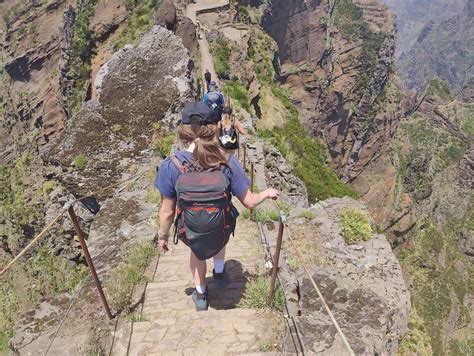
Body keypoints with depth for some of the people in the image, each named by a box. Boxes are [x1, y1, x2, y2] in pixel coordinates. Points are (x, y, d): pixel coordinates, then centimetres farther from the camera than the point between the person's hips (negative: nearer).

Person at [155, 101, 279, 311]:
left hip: (192, 234, 0)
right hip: (222, 231, 0)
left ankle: (201, 296, 54)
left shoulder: (170, 166, -25)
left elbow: (167, 212, -15)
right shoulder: (227, 162, -23)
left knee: (197, 252, 37)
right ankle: (219, 273, 50)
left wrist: (163, 236, 4)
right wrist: (267, 193, 8)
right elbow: (249, 202, -13)